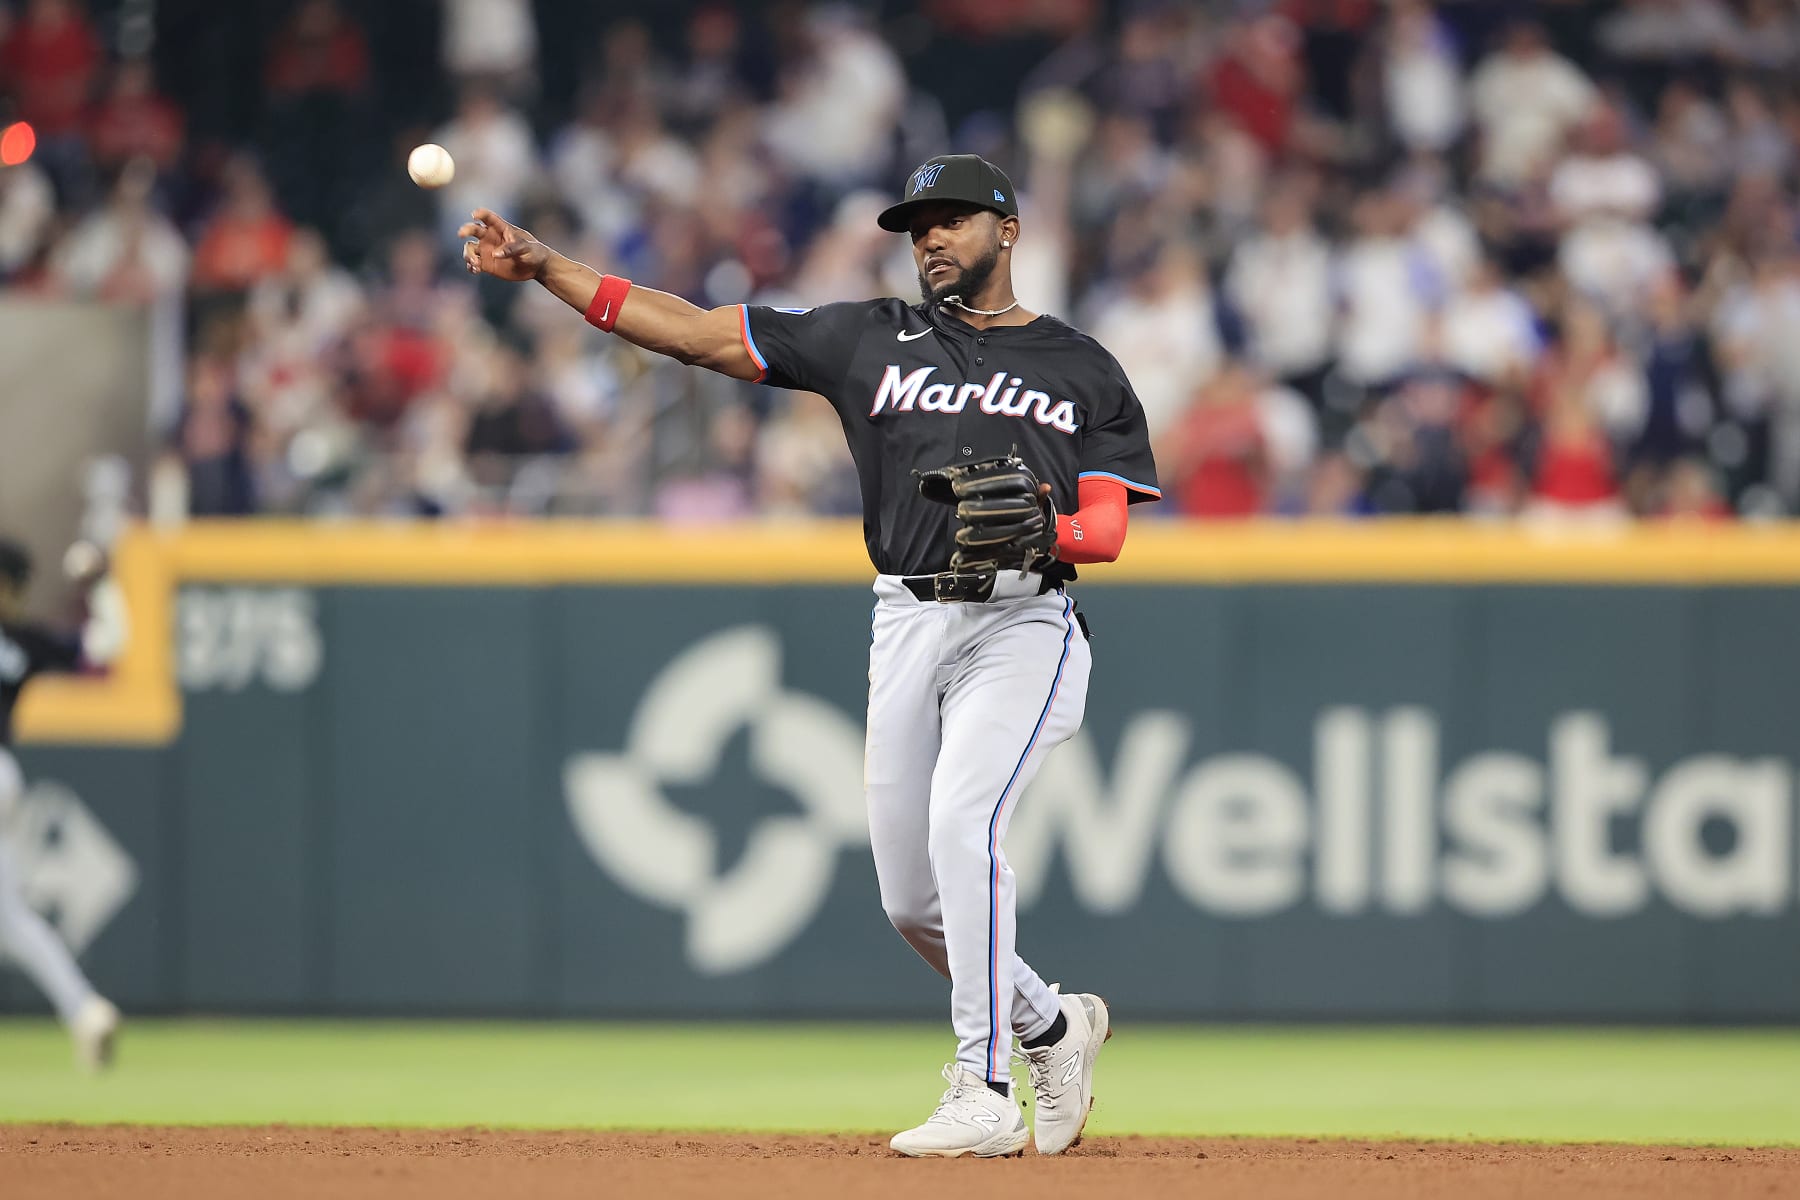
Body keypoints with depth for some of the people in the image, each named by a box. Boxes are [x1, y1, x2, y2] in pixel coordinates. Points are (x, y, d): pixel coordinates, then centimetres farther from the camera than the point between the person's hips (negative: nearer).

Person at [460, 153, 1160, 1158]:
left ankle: (984, 1096, -24)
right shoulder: (875, 339, 14)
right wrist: (544, 268, 2)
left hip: (1024, 622, -4)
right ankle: (1052, 1027, 29)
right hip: (909, 624, 4)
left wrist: (1046, 530, -22)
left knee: (961, 822, -26)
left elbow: (1108, 531, 2)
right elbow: (695, 331, 10)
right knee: (911, 897, 2)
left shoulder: (1085, 370, 10)